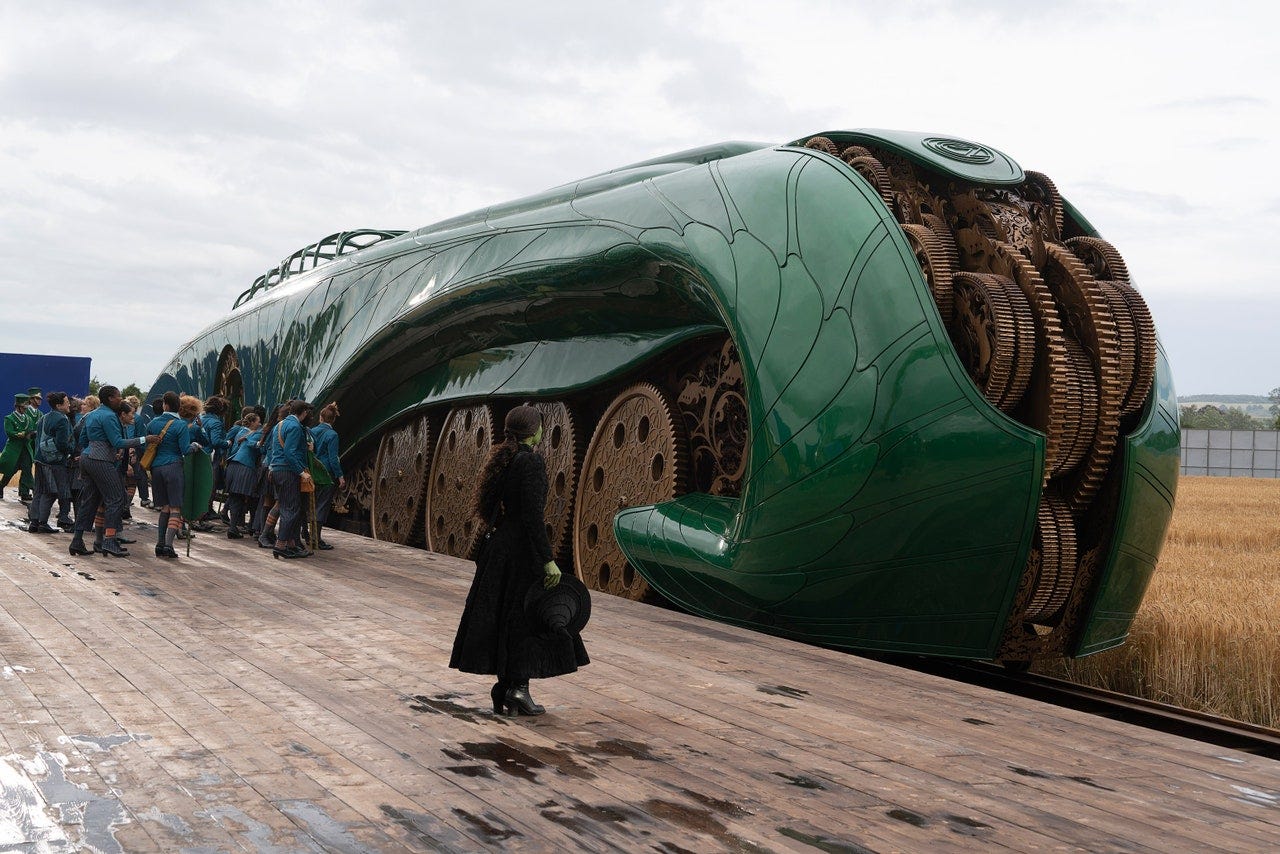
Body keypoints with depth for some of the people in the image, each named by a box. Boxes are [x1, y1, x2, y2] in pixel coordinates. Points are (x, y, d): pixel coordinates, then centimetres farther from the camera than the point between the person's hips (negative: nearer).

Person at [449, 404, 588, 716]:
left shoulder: (501, 461, 10)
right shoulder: (531, 462, -15)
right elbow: (533, 515, -21)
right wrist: (548, 560, -21)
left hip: (499, 547, 8)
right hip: (524, 550, -8)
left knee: (500, 618, 11)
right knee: (530, 618, 0)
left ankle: (504, 690, 16)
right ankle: (519, 687, -3)